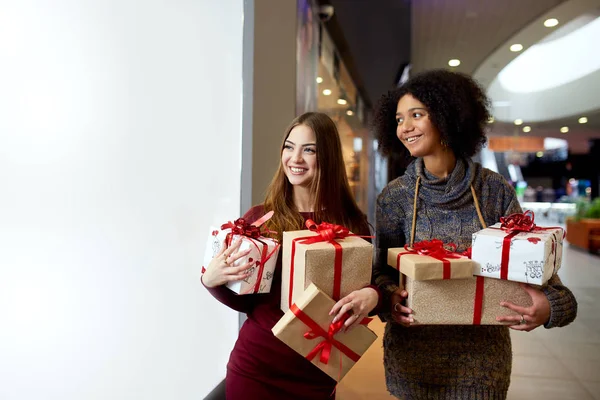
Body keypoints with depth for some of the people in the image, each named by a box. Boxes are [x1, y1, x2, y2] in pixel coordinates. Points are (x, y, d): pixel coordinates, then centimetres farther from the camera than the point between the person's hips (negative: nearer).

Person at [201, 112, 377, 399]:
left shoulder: (352, 223, -7)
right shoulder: (259, 218, -7)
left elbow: (368, 282, 0)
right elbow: (245, 300, -1)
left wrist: (372, 294, -21)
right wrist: (211, 281, -19)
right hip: (255, 367, 0)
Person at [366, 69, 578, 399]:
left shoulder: (495, 189, -7)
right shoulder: (394, 196, -7)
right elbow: (381, 270, -2)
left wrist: (553, 302, -20)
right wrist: (388, 297, -22)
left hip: (483, 356, 1)